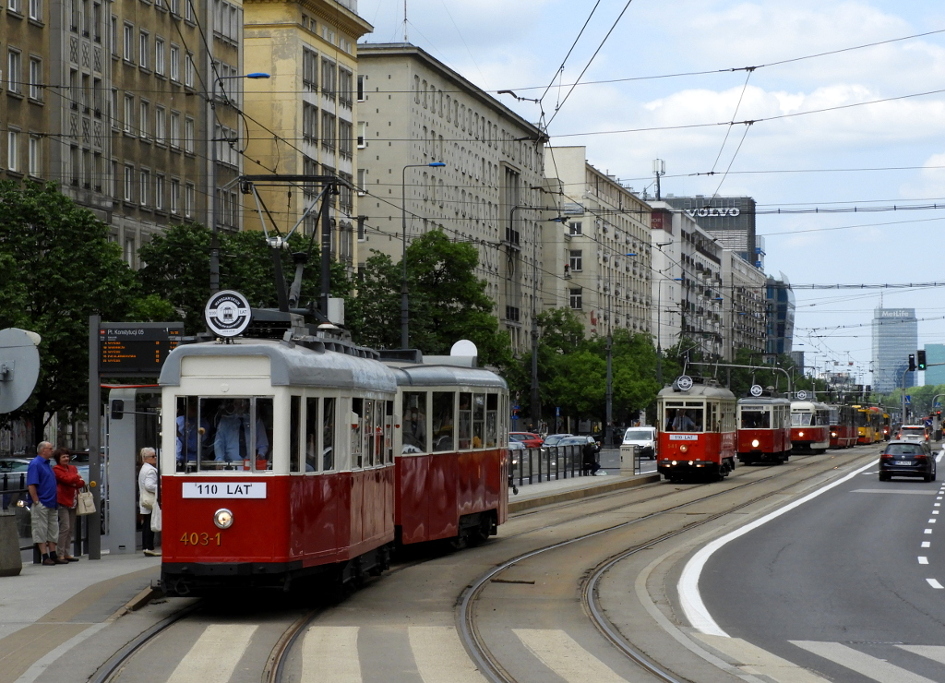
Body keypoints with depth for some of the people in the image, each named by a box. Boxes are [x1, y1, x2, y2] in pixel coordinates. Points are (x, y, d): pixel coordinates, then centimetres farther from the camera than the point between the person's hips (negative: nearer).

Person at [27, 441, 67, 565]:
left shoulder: (47, 464, 17)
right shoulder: (35, 464, -11)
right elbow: (31, 485, -18)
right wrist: (36, 502, -21)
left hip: (51, 504, 9)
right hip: (41, 503, -9)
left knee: (53, 530, 10)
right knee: (41, 531, -4)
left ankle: (53, 556, 15)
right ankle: (45, 557, -4)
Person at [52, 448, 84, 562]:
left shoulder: (73, 468, 19)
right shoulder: (56, 469, -4)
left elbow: (81, 483, 13)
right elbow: (66, 479, -18)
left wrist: (76, 483, -9)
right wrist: (77, 477, -2)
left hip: (72, 501, 8)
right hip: (62, 501, -8)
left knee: (71, 529, 9)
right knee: (65, 527, -12)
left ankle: (67, 553, 14)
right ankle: (60, 554, -10)